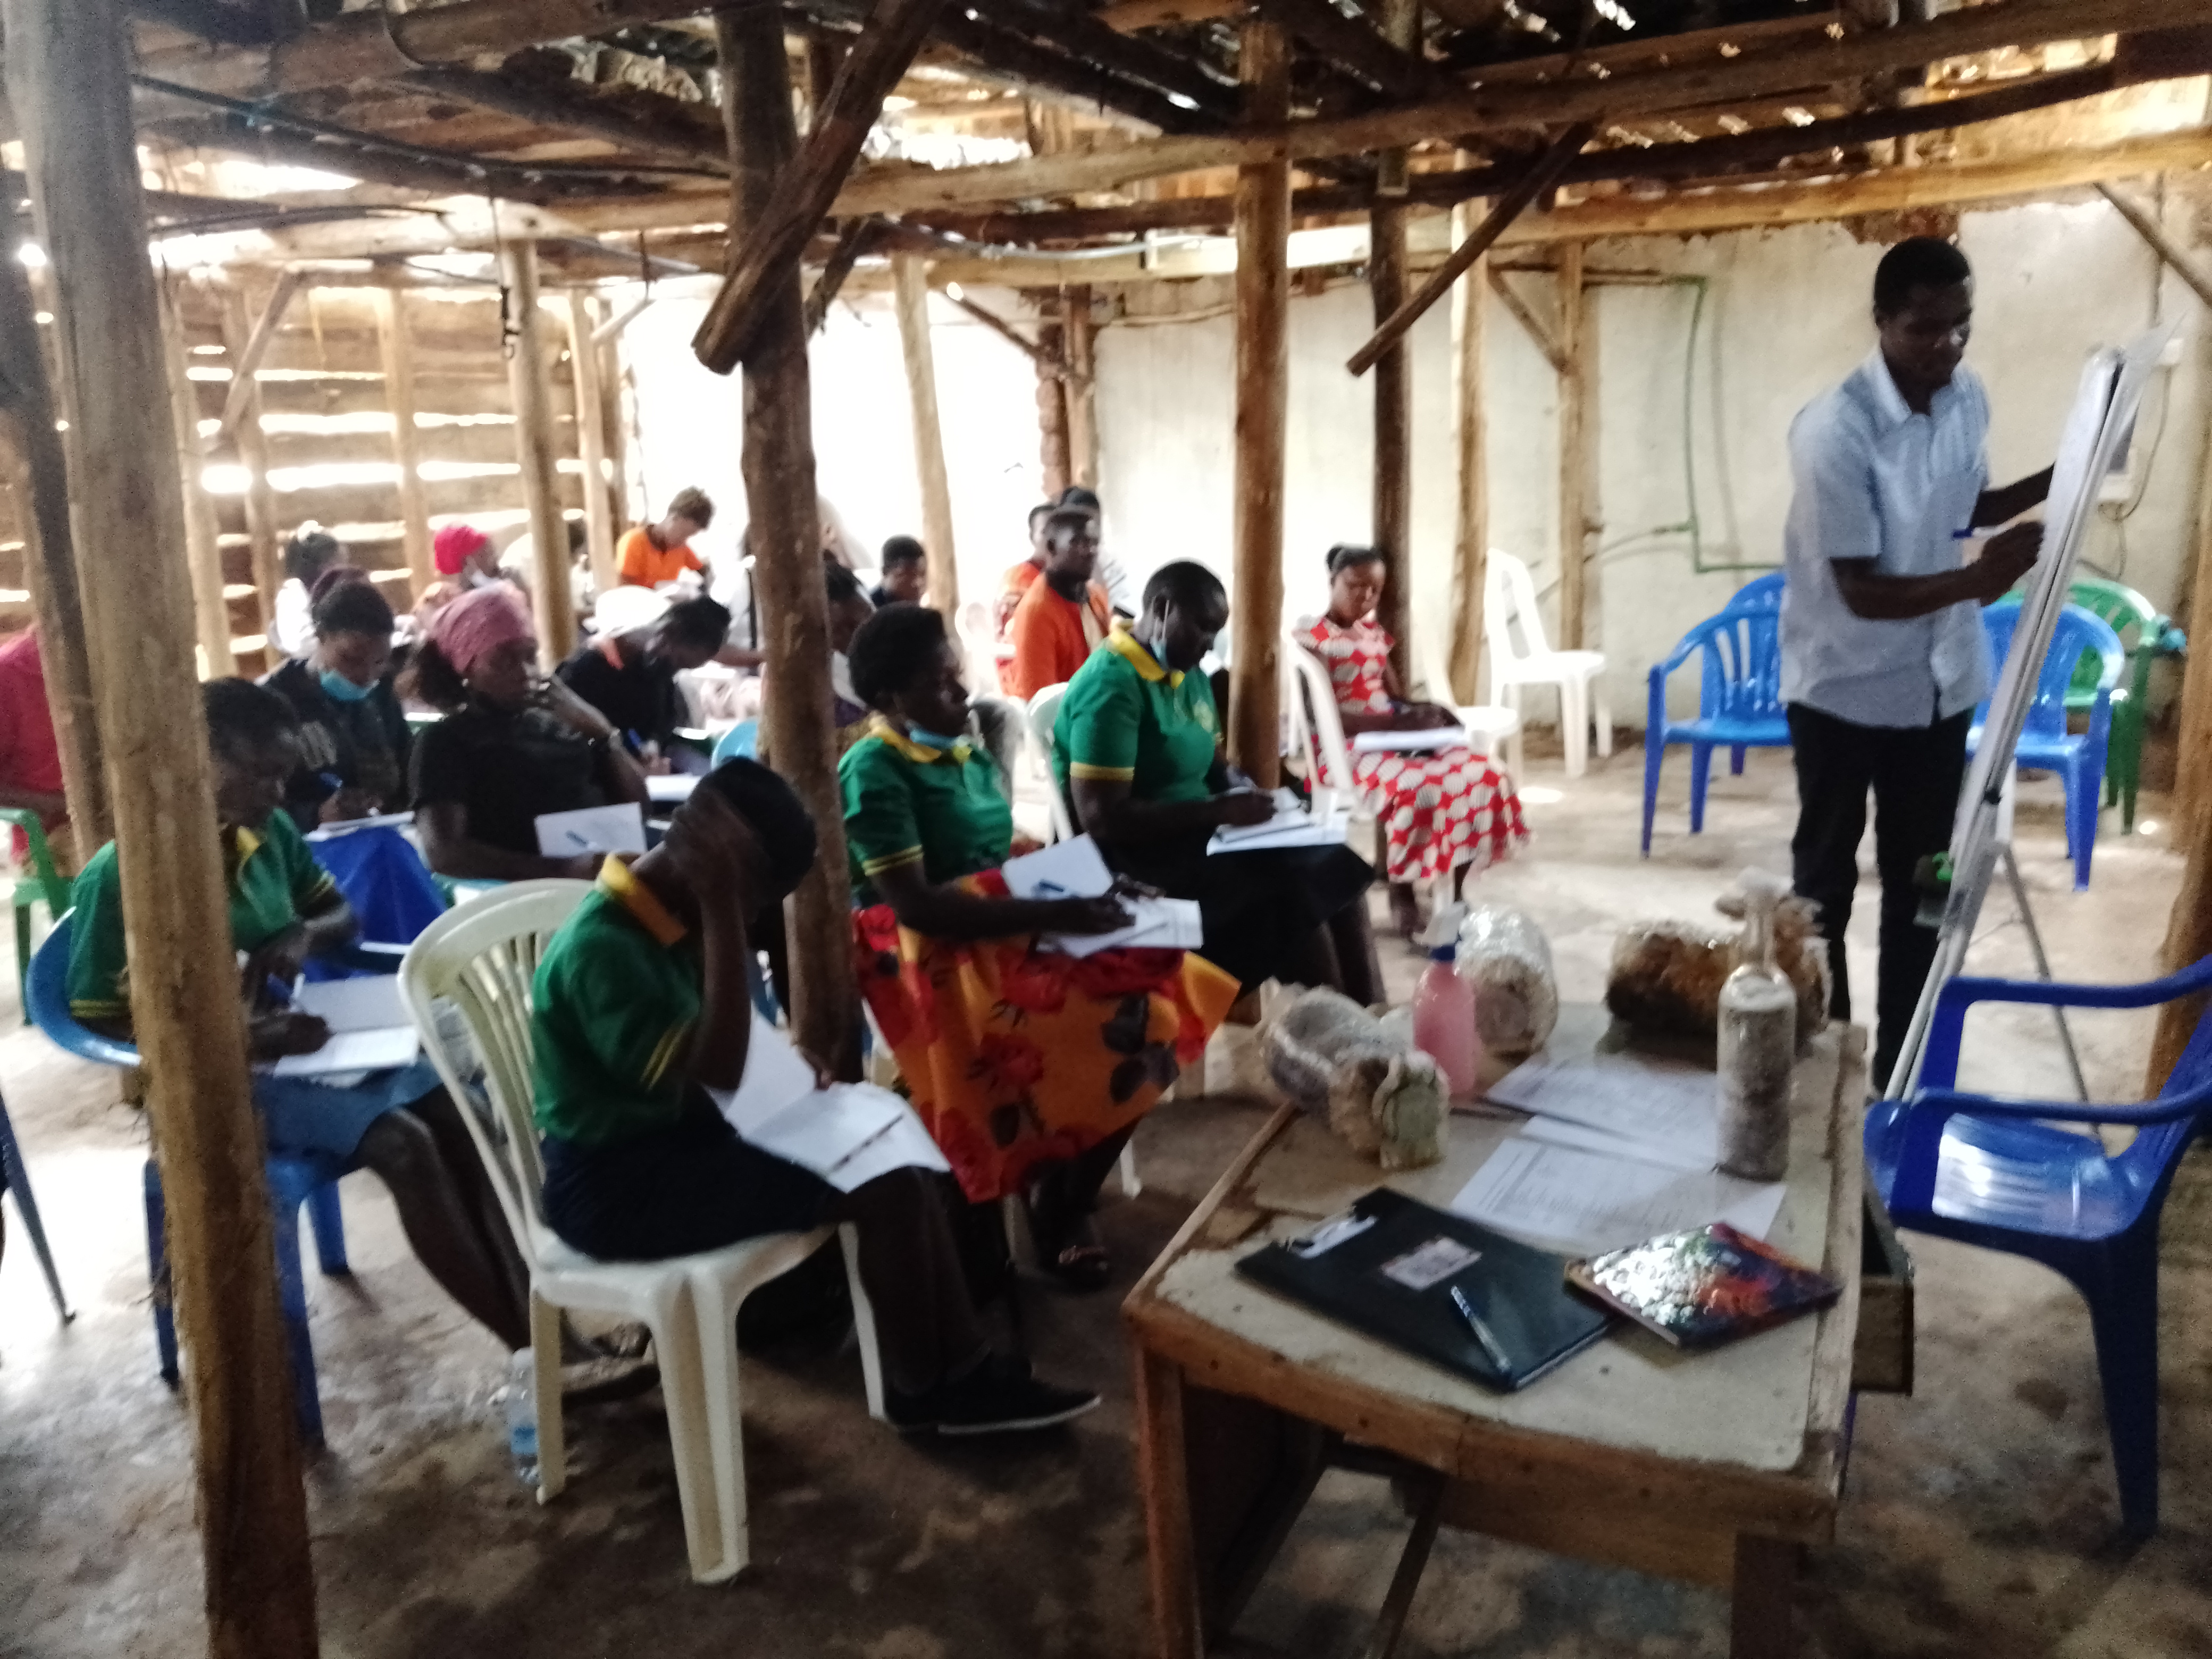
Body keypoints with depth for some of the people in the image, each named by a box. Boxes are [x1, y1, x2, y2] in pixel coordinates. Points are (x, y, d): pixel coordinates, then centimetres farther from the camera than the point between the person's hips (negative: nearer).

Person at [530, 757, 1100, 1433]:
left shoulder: (659, 917, 2)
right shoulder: (602, 947, -26)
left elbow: (720, 1052, 15)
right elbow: (718, 1067, -33)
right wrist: (723, 911, -32)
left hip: (678, 1134, 9)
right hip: (616, 1184, -9)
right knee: (883, 1187, -16)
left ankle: (960, 1371, 7)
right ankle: (922, 1389, 7)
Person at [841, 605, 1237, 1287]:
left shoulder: (970, 756, 16)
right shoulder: (875, 771, -10)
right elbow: (914, 905, -19)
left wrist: (1084, 893, -3)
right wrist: (1051, 915, -23)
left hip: (1006, 936, 8)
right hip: (936, 959, -8)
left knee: (1157, 992, -11)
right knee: (1113, 1032, -23)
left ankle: (1066, 1201, 0)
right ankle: (1056, 1219, 0)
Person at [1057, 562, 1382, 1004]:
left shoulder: (1190, 676, 10)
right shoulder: (1112, 686, -17)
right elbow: (1101, 817, -24)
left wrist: (1242, 790, -1)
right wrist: (1219, 811, -21)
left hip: (1193, 838, 9)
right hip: (1139, 859, -9)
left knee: (1337, 870, -7)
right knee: (1297, 895, -22)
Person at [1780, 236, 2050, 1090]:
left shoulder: (1967, 397, -2)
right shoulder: (1833, 430, -24)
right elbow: (1862, 590, -24)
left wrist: (2061, 480, 1)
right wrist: (1973, 582, -38)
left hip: (1939, 682, 6)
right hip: (1844, 688, -6)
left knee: (1921, 884, 13)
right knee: (1824, 879, 11)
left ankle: (1903, 1066, 27)